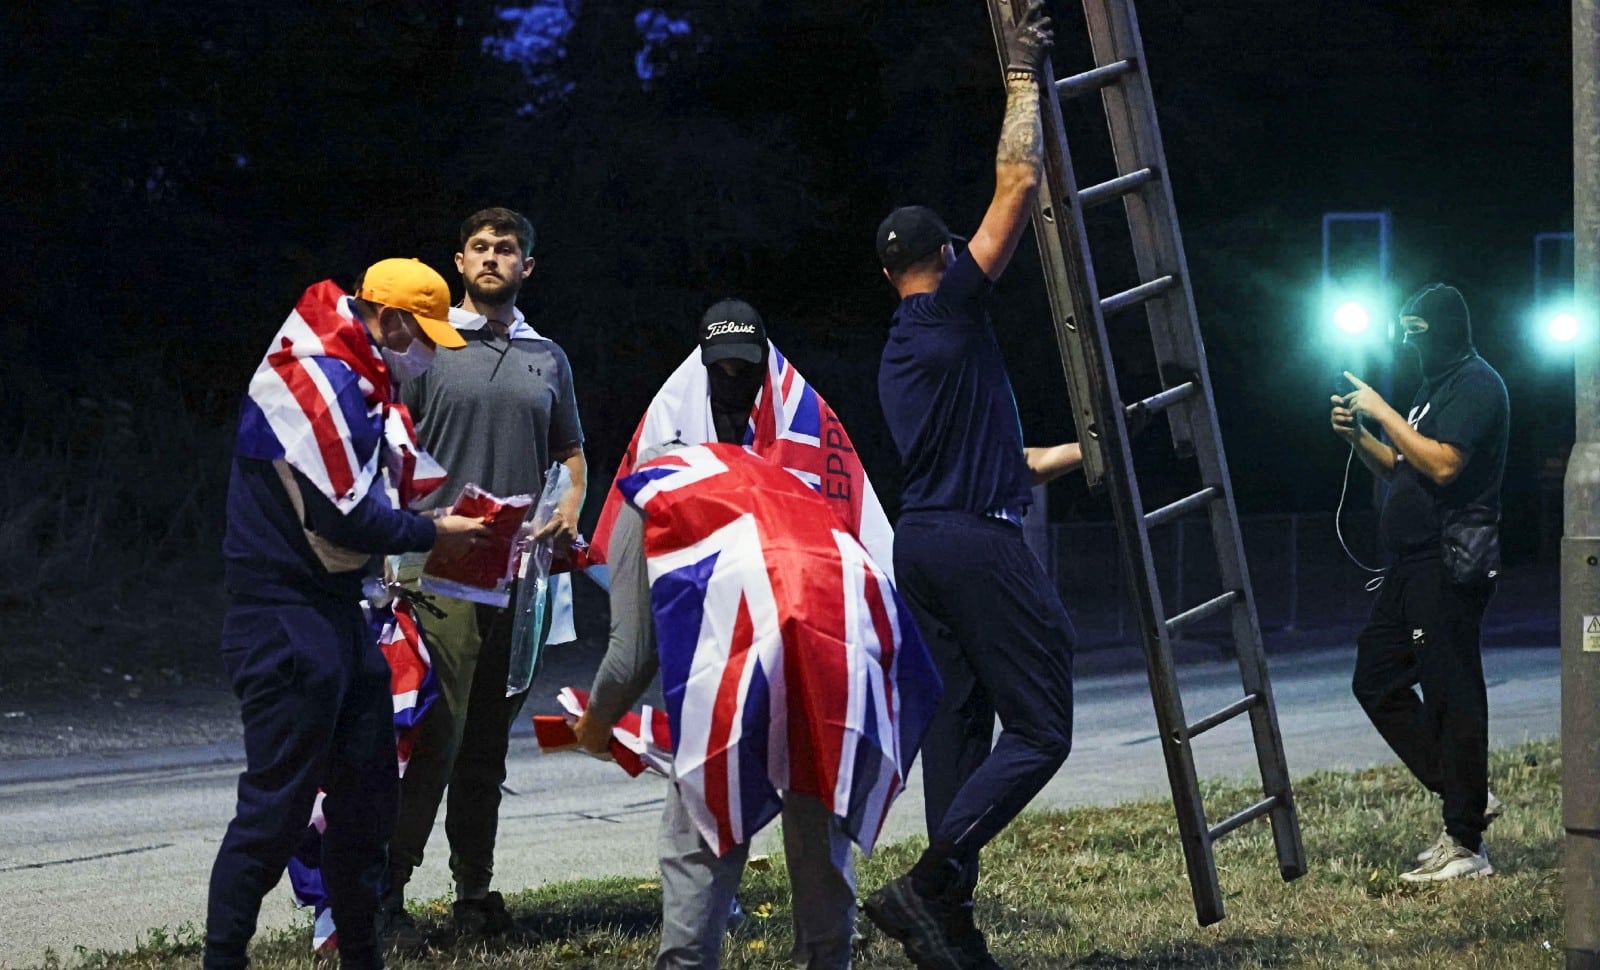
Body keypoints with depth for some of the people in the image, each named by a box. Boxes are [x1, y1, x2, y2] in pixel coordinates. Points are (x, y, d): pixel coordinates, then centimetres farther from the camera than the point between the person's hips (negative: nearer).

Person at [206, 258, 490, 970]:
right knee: (277, 804, -9)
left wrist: (430, 509, 4)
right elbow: (343, 520, -20)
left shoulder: (359, 382, 15)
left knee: (366, 790, 15)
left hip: (338, 610, 11)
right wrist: (433, 536, -8)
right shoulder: (318, 380, -19)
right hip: (287, 614, -11)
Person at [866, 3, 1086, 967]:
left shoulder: (898, 358, 19)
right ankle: (925, 885, -18)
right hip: (980, 543, -9)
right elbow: (1019, 182, -11)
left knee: (961, 727, 11)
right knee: (1040, 733, -8)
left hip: (924, 542, 9)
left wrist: (1076, 454, 37)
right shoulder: (953, 308, -6)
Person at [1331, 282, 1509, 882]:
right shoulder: (1438, 384, 21)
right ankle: (1465, 798, 14)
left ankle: (1466, 846, -7)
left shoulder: (1476, 383, -11)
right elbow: (1401, 470, 25)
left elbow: (1442, 464, -23)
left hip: (1451, 564, -11)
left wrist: (1384, 415, -17)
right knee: (1376, 680, 11)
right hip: (1414, 564, 11)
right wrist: (1358, 438, 8)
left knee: (1451, 695, -9)